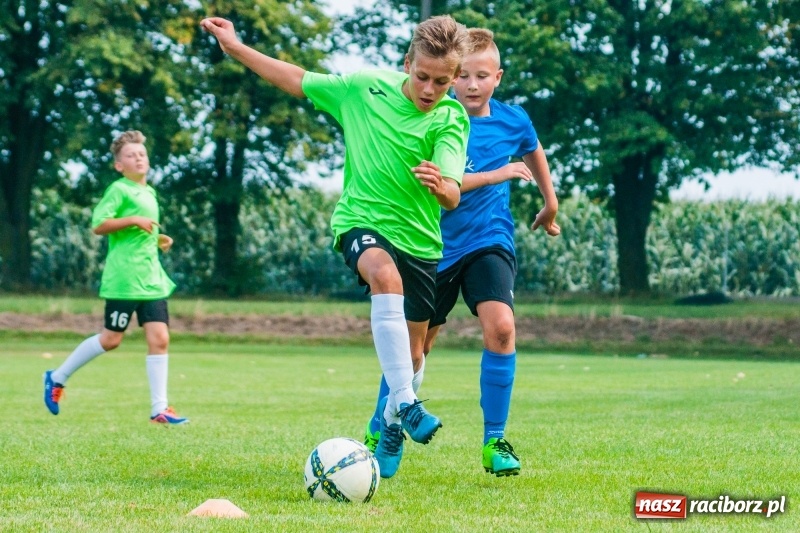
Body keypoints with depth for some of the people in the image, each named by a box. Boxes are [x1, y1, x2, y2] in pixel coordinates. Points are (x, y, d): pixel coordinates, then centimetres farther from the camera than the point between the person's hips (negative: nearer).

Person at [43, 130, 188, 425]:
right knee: (111, 339, -1)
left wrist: (156, 238, 15)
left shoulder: (149, 193, 18)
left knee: (159, 338, -3)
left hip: (152, 279, 7)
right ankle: (57, 378, 17)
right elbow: (99, 225, -17)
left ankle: (159, 409, -2)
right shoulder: (119, 190, -7)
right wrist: (133, 220, -22)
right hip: (124, 277, -7)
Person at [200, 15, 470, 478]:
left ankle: (392, 425, 37)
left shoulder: (451, 120, -10)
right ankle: (404, 401, -41)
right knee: (385, 275, -36)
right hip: (362, 221, -2)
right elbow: (297, 80, 7)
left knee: (411, 349, 8)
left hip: (420, 239, 2)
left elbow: (452, 197, -23)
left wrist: (440, 184, -47)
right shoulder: (365, 89, -7)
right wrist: (235, 47, 6)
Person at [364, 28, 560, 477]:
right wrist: (497, 174, -28)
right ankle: (378, 434, 29)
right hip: (438, 245, -1)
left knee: (500, 326, -23)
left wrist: (551, 205, 30)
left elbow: (534, 153, 22)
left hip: (489, 241, 1)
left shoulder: (513, 120, -1)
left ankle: (495, 441, -11)